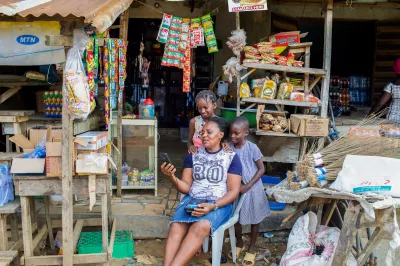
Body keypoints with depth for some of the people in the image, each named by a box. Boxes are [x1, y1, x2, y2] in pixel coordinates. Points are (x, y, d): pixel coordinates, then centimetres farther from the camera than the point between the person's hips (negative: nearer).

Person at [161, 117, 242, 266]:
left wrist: (213, 206, -20)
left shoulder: (231, 157, 0)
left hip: (219, 204, -3)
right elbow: (186, 187, 7)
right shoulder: (193, 155, 8)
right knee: (175, 228, -29)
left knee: (200, 227, -35)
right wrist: (172, 178, -15)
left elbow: (233, 191, -4)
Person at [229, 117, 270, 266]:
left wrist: (248, 186, -18)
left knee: (254, 219, 13)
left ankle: (252, 248, 33)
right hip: (235, 188, 3)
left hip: (252, 188, -2)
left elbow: (261, 169, -12)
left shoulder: (252, 148, -19)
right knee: (235, 218, 15)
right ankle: (239, 244, 41)